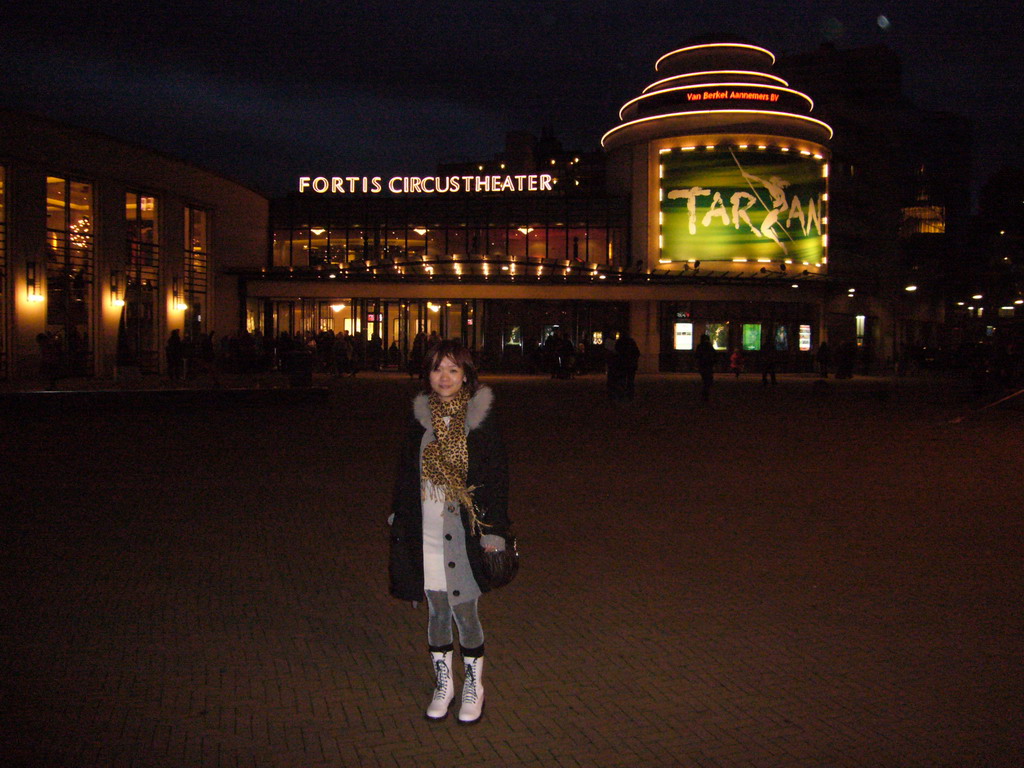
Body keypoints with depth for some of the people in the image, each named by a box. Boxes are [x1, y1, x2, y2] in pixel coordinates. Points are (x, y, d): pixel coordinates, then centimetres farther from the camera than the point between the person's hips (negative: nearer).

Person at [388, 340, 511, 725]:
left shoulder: (481, 421, -5)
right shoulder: (420, 420, 4)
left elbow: (496, 481, -5)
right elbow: (405, 475, 10)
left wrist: (494, 534, -9)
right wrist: (400, 525, 7)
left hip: (466, 534, -3)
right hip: (426, 534, 3)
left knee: (465, 613, 3)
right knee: (437, 611, 12)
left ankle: (473, 687, 24)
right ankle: (443, 684, 30)